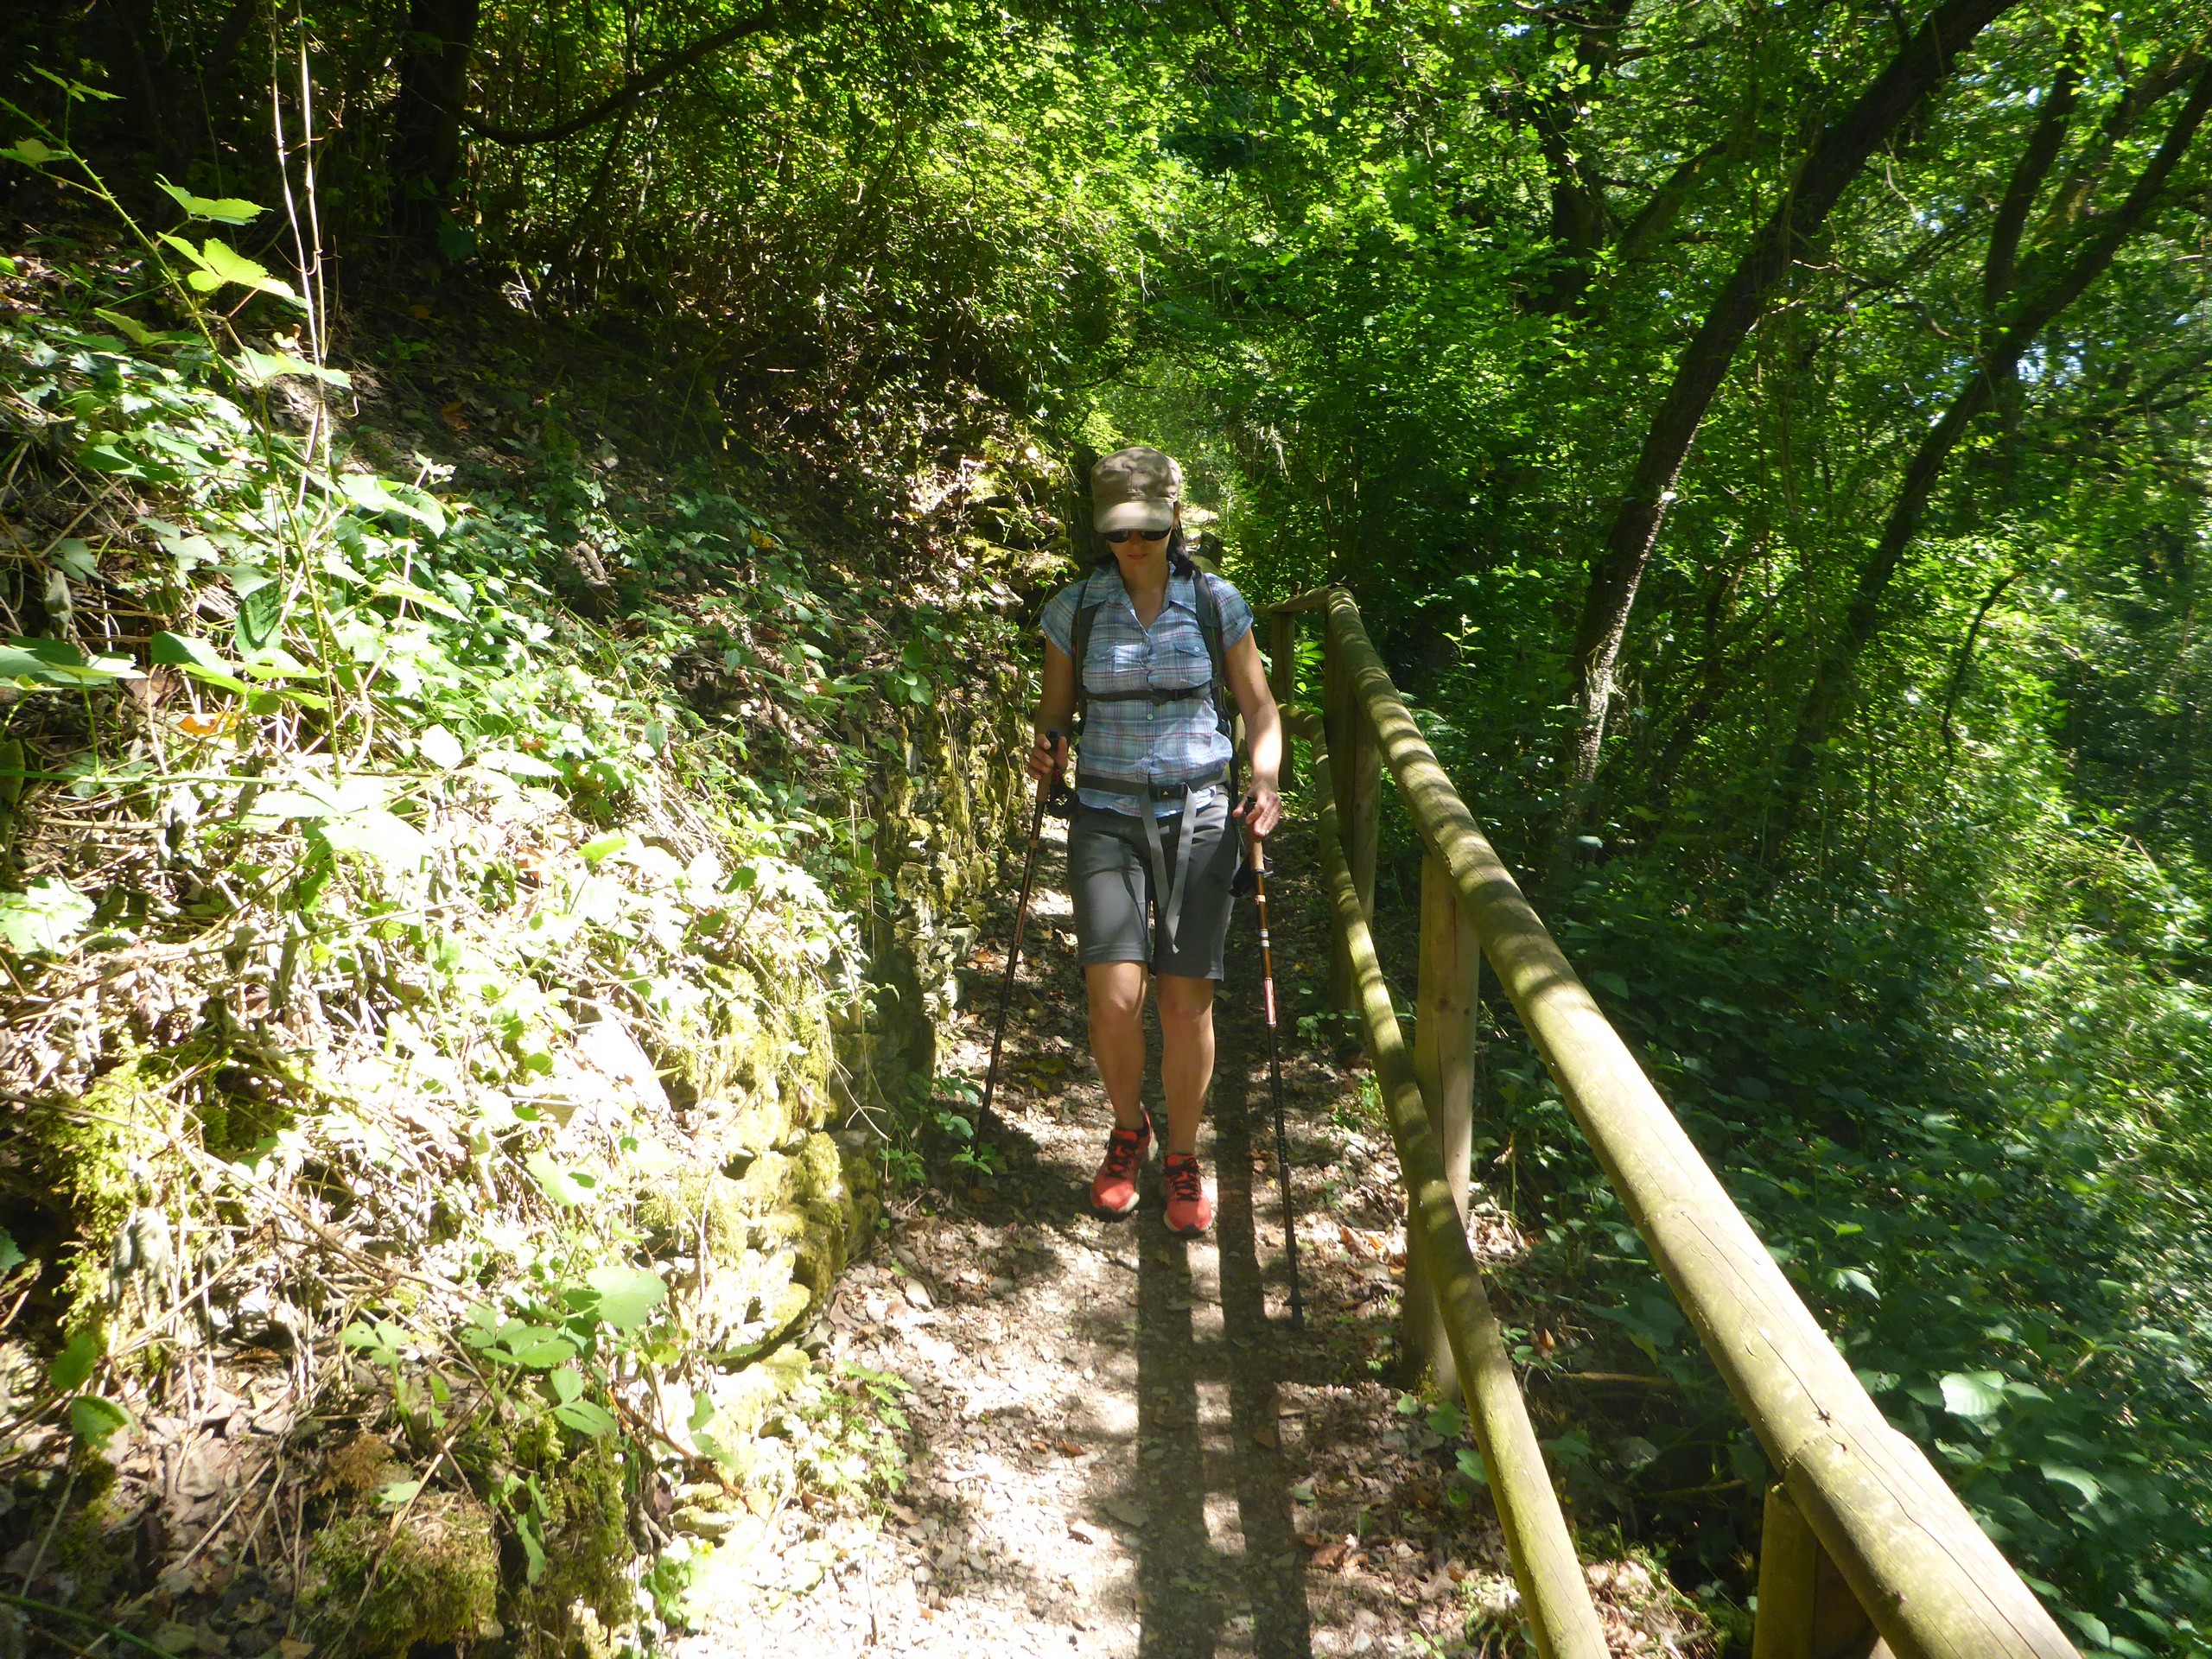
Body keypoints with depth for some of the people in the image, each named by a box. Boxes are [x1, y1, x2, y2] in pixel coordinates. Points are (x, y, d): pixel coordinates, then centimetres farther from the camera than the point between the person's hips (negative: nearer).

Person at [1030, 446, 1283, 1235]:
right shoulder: (1075, 607, 2)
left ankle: (1183, 1156, 22)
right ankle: (1127, 1131, 19)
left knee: (1187, 1000, -2)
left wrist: (1265, 780, -9)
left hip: (1198, 816, 0)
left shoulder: (1217, 602, 1)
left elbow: (1258, 705, 8)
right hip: (1107, 816, 0)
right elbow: (1055, 709, 12)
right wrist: (1044, 748, -10)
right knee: (1115, 996, -12)